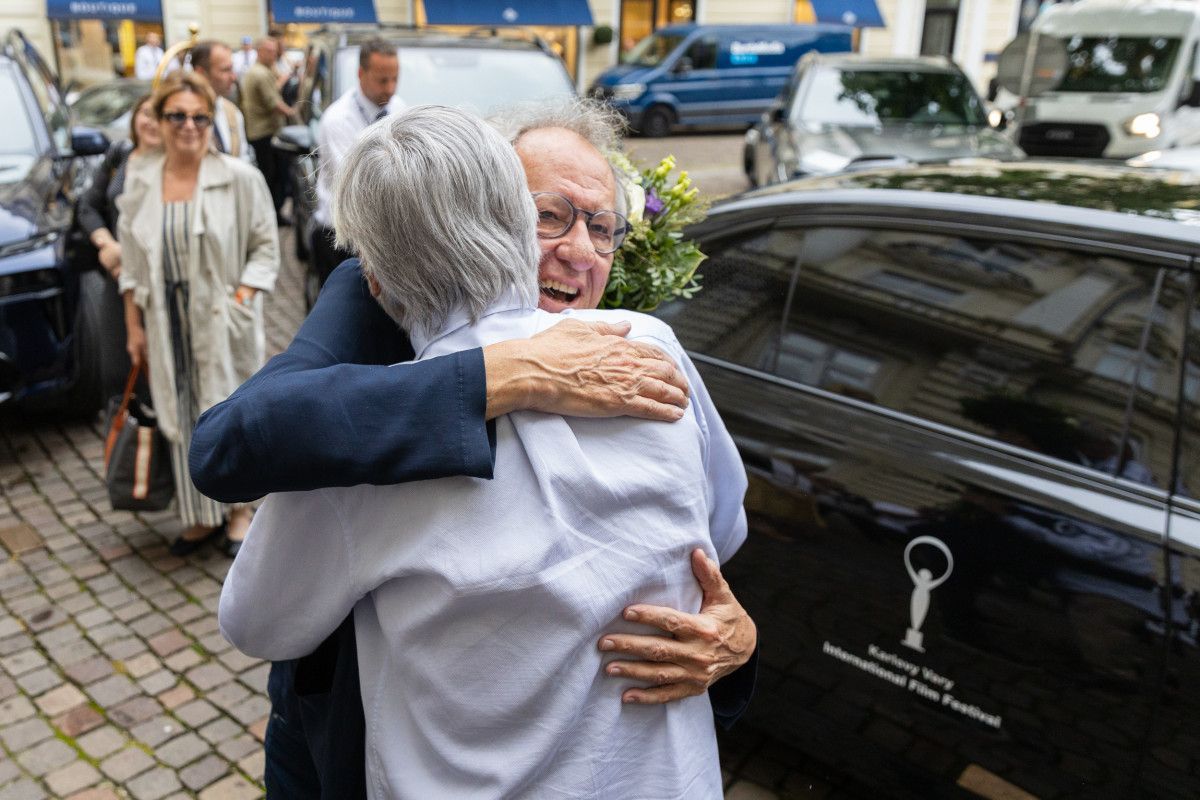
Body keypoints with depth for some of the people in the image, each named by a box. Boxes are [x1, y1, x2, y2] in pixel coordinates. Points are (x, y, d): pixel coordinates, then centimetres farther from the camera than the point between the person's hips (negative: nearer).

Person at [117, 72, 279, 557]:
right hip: (167, 322, 3)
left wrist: (242, 297, -15)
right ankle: (203, 516, 25)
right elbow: (132, 265, 8)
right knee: (183, 418, 9)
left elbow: (265, 246, -3)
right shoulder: (139, 184, 4)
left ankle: (240, 510, 25)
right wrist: (134, 327, 6)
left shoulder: (240, 179, -7)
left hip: (224, 320, -3)